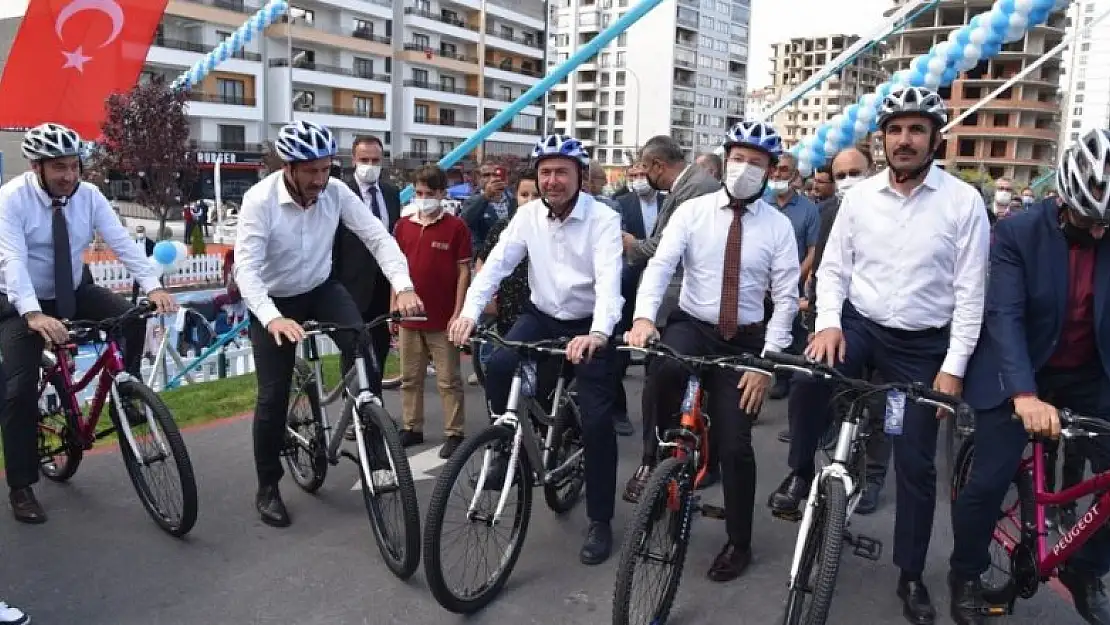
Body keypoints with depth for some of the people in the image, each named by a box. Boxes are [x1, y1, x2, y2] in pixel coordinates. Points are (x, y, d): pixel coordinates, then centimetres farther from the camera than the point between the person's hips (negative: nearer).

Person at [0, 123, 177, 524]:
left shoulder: (89, 195, -11)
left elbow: (121, 241, -19)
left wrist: (153, 286, -36)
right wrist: (34, 315, -49)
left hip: (74, 293, 4)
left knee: (132, 318, -22)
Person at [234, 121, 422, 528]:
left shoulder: (336, 192, -16)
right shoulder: (260, 200, -25)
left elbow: (377, 236, -19)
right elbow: (246, 267, -32)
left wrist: (403, 285, -36)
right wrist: (272, 319, -48)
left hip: (322, 289, 3)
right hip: (274, 301, -2)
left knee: (361, 345, -26)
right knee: (273, 395, -1)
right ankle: (268, 488, 17)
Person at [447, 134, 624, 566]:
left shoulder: (603, 219, -16)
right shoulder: (528, 215, -4)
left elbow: (608, 279, -30)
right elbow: (496, 263, -13)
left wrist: (598, 333, -48)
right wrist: (469, 311, -30)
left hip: (588, 325, -3)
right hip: (542, 317, 4)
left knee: (597, 420, -8)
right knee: (498, 367, -24)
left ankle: (600, 522, 9)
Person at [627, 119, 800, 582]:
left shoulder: (778, 226, -1)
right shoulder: (692, 211, -1)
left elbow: (786, 298, -3)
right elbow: (660, 265, -13)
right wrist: (643, 317, -32)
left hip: (744, 339, 1)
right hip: (691, 325, 0)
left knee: (736, 445, 0)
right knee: (662, 367, -36)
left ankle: (738, 543, 22)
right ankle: (655, 458, -8)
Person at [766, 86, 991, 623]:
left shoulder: (964, 201, -7)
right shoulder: (859, 196, 0)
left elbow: (970, 291, -6)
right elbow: (833, 267, 3)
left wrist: (953, 366, -10)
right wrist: (829, 323, -15)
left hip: (923, 345, -1)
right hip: (859, 324, 1)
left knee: (916, 464, 5)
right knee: (807, 378, -32)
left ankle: (911, 577, 22)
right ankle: (801, 473, -5)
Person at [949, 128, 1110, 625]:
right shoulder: (1017, 232, -16)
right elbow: (1004, 316, -25)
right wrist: (1025, 393, -38)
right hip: (1020, 376, -3)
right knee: (988, 482, -8)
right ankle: (966, 577, 18)